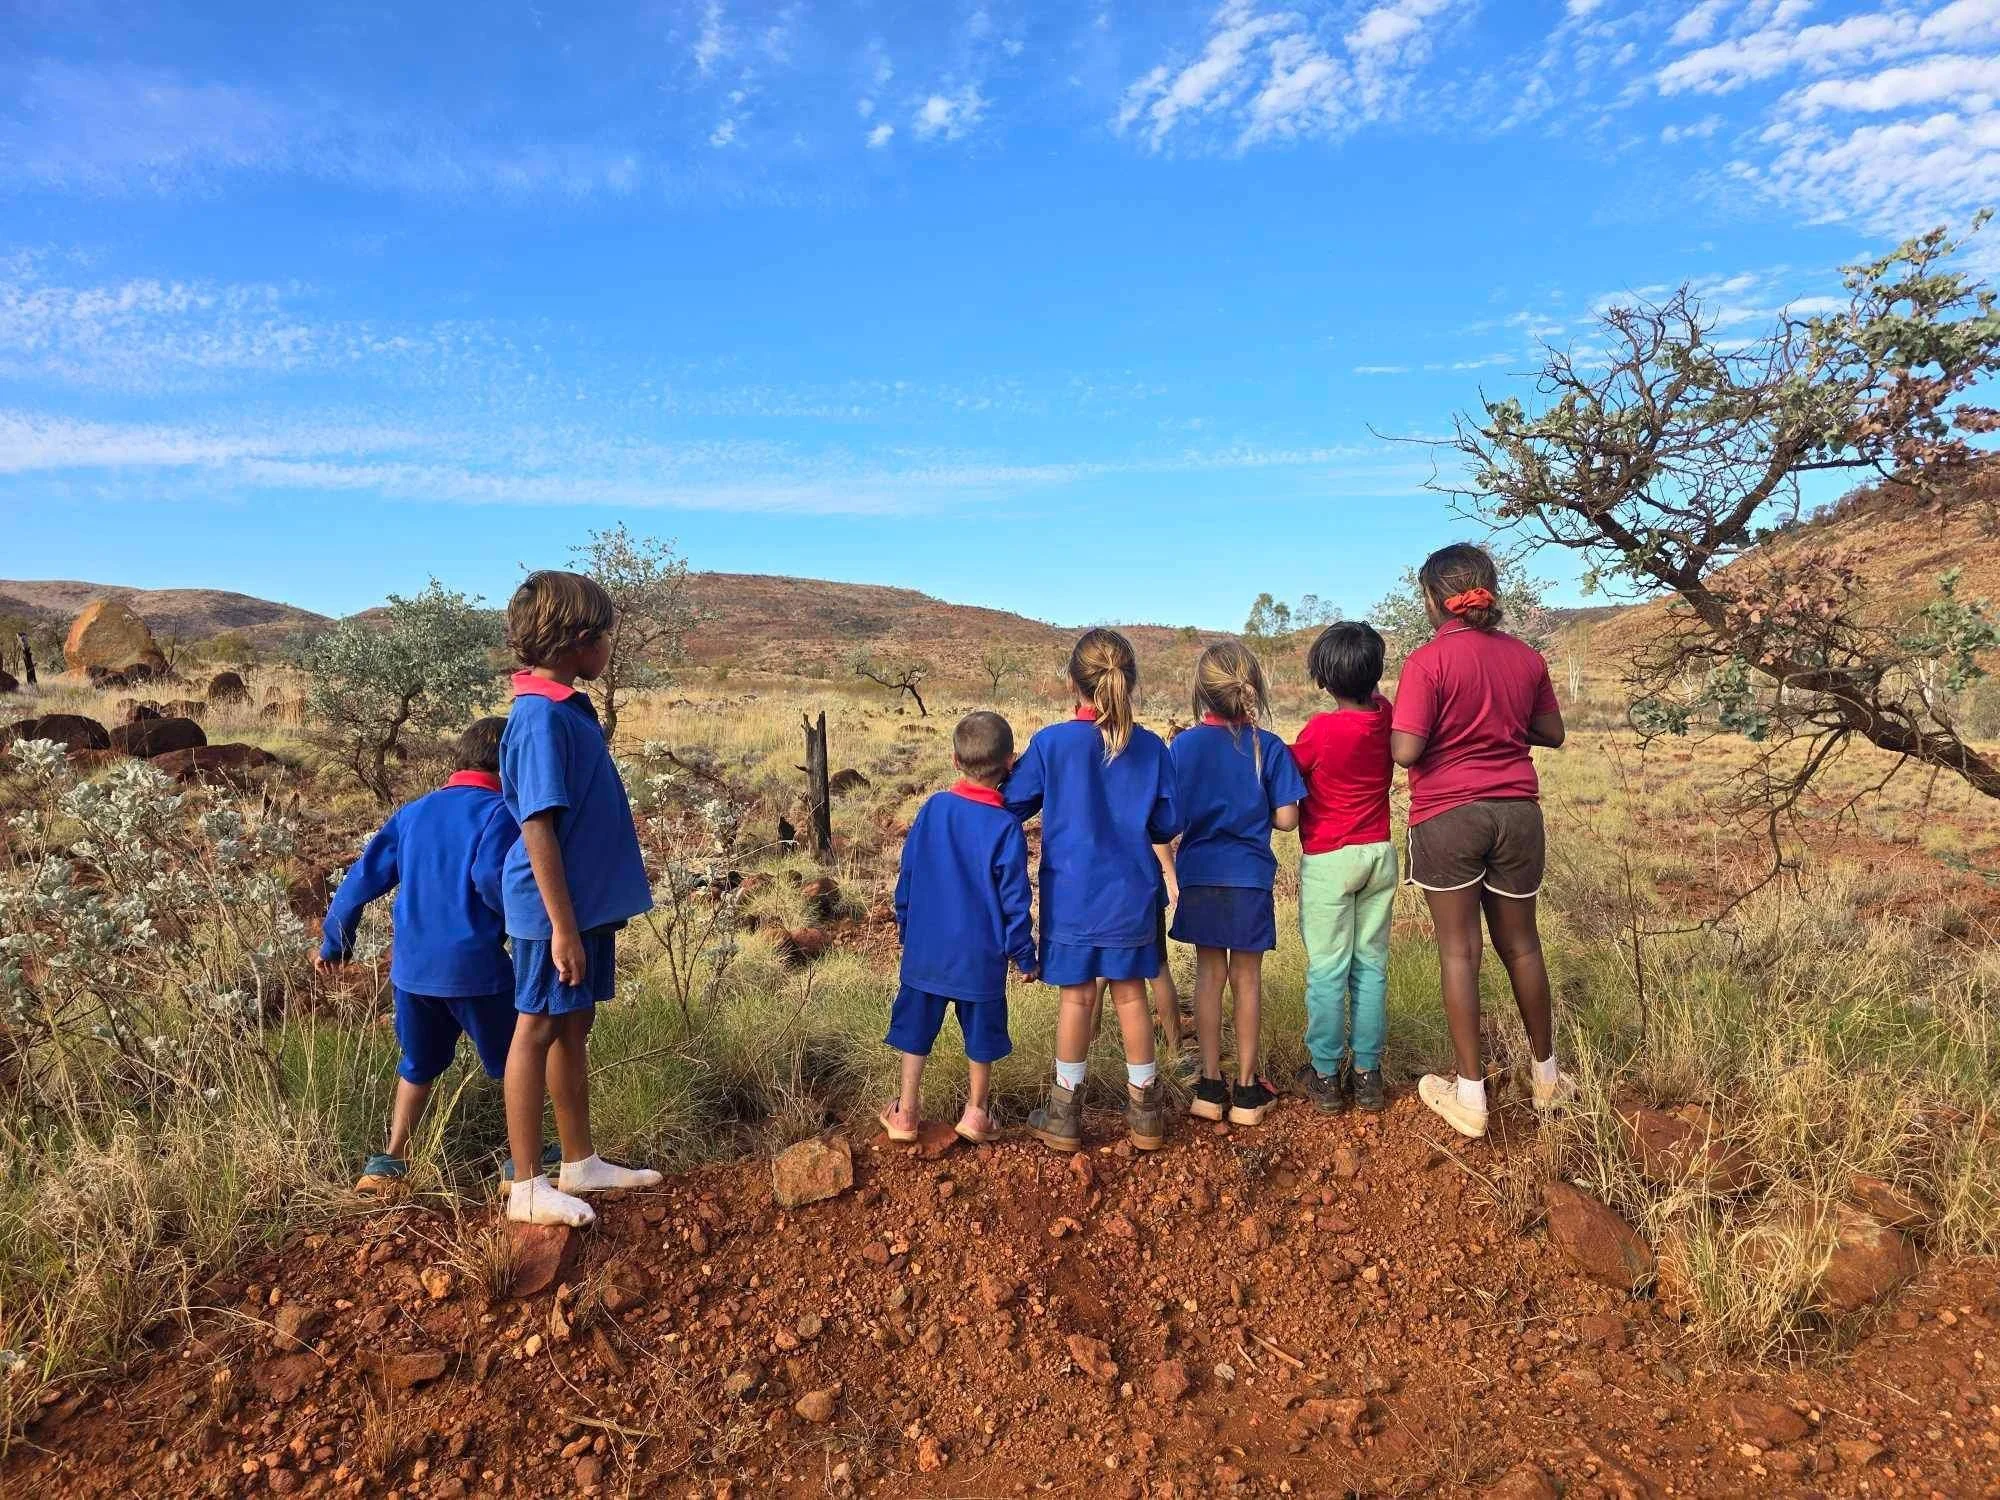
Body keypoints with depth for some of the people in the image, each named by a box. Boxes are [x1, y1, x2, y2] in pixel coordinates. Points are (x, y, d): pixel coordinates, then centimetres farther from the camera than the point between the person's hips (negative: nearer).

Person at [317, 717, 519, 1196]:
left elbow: (364, 877, 12)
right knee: (516, 1064, 12)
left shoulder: (413, 812, 11)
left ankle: (390, 1163, 25)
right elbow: (490, 878, -24)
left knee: (418, 1066, 25)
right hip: (475, 968, -6)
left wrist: (335, 942, 23)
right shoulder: (500, 812, -8)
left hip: (412, 969, 6)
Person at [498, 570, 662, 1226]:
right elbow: (538, 827, -22)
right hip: (555, 909, -9)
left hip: (589, 901, 9)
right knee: (538, 1031, 3)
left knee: (573, 1028, 17)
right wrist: (562, 925, -21)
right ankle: (527, 1188, 17)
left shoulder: (570, 708, 10)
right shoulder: (541, 716, -20)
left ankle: (581, 1165, 30)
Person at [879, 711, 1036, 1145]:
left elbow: (906, 879, 4)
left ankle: (906, 1112, 22)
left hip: (925, 950, 3)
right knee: (981, 1032, 15)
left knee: (916, 1027, 15)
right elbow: (1014, 900, -11)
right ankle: (976, 1113, 25)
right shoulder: (1005, 826, -14)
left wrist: (907, 930, 18)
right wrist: (1025, 956, 1)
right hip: (981, 956, -2)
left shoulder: (931, 809, -4)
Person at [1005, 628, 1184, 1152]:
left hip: (1072, 895, -2)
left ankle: (1065, 1115, 21)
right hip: (1131, 894, 2)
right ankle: (1144, 1112, 25)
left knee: (1077, 997, 9)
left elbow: (1012, 806, -1)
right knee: (1131, 994, 13)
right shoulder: (1150, 747, -5)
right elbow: (1168, 823, 1)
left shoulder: (1050, 743, -11)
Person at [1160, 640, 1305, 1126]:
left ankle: (1210, 1086, 18)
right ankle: (1246, 1089, 19)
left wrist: (1170, 872, 7)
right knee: (1247, 978, 10)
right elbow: (1286, 819, -7)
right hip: (1250, 880, -1)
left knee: (1209, 973, 13)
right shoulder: (1270, 748, -8)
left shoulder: (1181, 746, -6)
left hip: (1198, 877, 1)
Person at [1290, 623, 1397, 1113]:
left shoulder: (1321, 729, -17)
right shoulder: (1386, 717, -2)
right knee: (1371, 966, 10)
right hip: (1380, 854, 5)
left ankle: (1325, 1077, 12)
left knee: (1327, 970, 3)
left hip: (1328, 861, -5)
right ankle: (1367, 1073, 17)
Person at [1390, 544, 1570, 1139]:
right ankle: (1547, 1078, 33)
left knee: (1459, 951, 4)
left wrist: (1392, 721, 1)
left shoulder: (1428, 660, -13)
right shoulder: (1526, 657, 4)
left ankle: (1471, 1096, 11)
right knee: (1521, 945, 18)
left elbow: (1406, 751, -18)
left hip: (1448, 816, -4)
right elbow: (1552, 733, 14)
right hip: (1517, 813, 5)